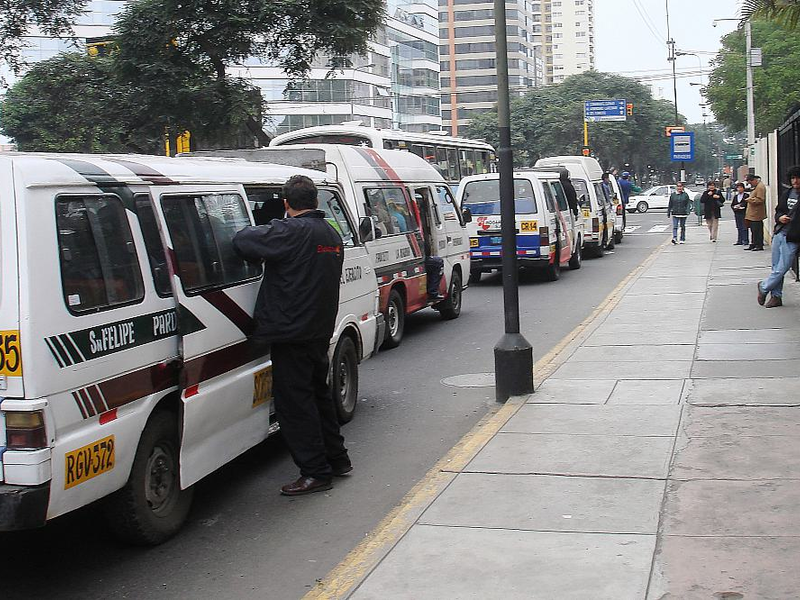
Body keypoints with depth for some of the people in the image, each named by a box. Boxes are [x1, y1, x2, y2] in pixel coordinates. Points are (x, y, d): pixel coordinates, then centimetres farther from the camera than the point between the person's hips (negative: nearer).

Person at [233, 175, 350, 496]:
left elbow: (242, 241, -22)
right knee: (318, 394, 22)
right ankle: (337, 459, 30)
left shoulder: (290, 232, -18)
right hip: (320, 331, 9)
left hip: (291, 334, -9)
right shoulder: (332, 234, 11)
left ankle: (316, 472, 2)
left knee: (295, 403, -1)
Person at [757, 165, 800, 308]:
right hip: (779, 234, 5)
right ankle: (776, 296, 19)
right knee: (776, 267, 9)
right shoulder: (787, 194, 11)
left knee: (781, 269, -3)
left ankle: (763, 288, 19)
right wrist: (779, 218, -2)